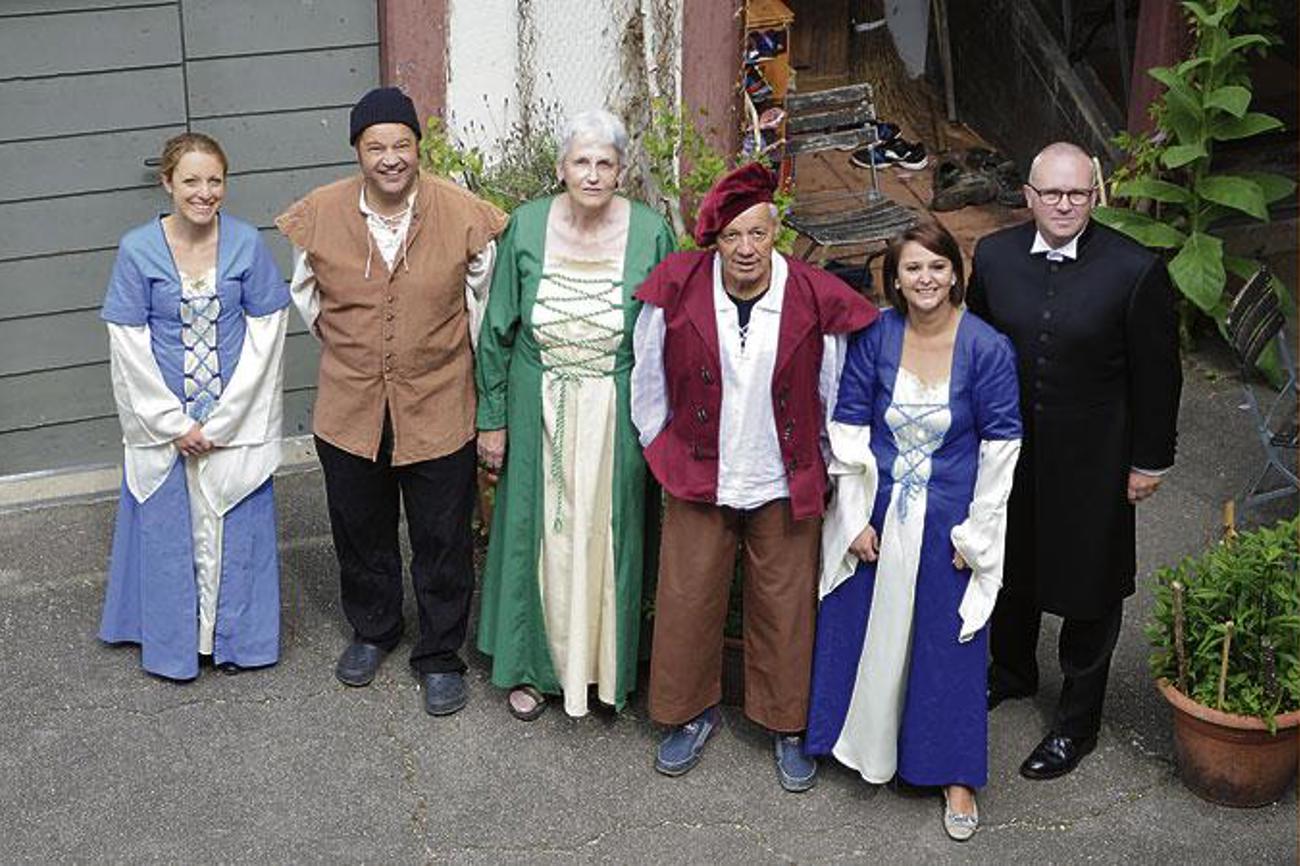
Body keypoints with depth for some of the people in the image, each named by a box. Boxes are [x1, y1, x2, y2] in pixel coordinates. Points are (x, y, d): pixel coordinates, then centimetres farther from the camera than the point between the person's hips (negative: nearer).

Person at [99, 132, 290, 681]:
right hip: (163, 421, 0)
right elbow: (128, 345, -6)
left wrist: (223, 421, -10)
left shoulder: (246, 244, -8)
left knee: (234, 527, 10)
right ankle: (174, 642, 27)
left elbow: (266, 332, -5)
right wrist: (174, 423, -10)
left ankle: (234, 635, 27)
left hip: (236, 419, 0)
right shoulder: (137, 250, -9)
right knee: (168, 528, 10)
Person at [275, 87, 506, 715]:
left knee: (442, 540, 9)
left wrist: (459, 354, 8)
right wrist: (340, 341, 10)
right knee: (360, 531, 19)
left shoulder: (462, 214, -12)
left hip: (438, 407, -2)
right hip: (351, 406, 2)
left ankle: (440, 655, 27)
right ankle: (372, 631, 43)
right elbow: (303, 289, 12)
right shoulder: (319, 215, -9)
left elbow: (485, 295, 5)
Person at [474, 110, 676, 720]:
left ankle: (608, 663, 29)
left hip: (618, 416, -1)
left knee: (609, 532, 10)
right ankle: (531, 664, 29)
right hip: (539, 411, 1)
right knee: (538, 531, 11)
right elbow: (497, 330, 2)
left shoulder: (650, 233, -8)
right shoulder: (526, 226, -6)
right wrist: (491, 418, 2)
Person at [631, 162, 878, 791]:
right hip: (697, 480, 1)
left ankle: (788, 727, 29)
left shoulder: (815, 299, -15)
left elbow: (837, 396, 0)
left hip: (785, 485, -1)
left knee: (786, 609, 10)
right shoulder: (678, 291, -13)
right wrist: (663, 451, 8)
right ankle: (692, 713, 32)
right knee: (687, 601, 10)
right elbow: (648, 381, 4)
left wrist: (824, 467, 7)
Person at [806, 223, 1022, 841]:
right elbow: (848, 426, -2)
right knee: (861, 629, 14)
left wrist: (975, 532, -7)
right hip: (876, 516, 2)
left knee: (949, 642, 9)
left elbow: (1000, 446, -7)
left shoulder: (987, 348, -13)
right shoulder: (874, 337, -8)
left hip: (948, 523, -2)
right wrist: (855, 518, -5)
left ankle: (956, 776, 25)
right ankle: (863, 740, 39)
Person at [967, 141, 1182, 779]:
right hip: (1008, 449, 4)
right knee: (1009, 566, 23)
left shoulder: (1136, 271, -18)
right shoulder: (995, 255, -7)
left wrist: (1150, 461, -6)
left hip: (1091, 462, -4)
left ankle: (1077, 720, 29)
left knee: (1089, 586, 10)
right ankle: (1012, 671, 50)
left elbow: (1156, 375, -10)